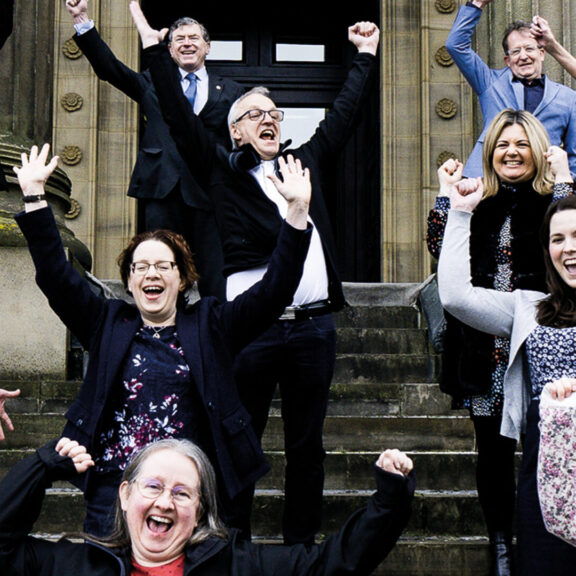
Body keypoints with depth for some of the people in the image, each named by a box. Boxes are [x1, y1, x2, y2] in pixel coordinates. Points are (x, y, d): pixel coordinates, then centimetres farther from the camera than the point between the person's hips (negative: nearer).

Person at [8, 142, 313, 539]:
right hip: (113, 487, 1)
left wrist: (298, 209, -7)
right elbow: (56, 275, 4)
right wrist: (34, 194, -2)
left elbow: (276, 288, 1)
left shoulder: (210, 325, 8)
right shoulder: (107, 323, 11)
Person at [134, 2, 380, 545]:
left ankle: (301, 546, 21)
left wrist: (365, 55, 31)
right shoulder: (222, 170, 9)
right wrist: (155, 46, 1)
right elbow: (178, 119, 4)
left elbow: (343, 115, 26)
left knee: (306, 446, 10)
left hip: (313, 324, 3)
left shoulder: (306, 161, 18)